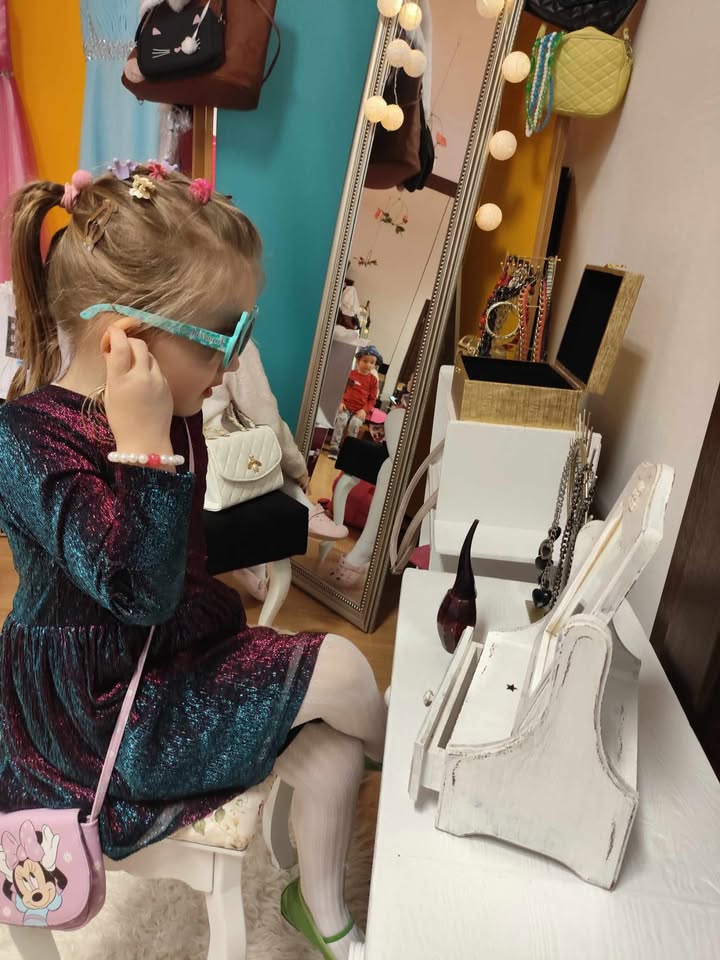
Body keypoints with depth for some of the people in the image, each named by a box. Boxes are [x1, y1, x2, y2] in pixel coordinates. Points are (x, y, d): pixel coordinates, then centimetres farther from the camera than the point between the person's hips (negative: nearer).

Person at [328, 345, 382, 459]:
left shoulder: (373, 379, 6)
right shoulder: (350, 374, 7)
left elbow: (372, 399, 5)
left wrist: (364, 410, -10)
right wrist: (340, 402, -8)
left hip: (361, 410, 0)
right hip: (346, 406, 0)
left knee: (355, 423, -29)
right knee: (341, 419, -29)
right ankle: (334, 446, -23)